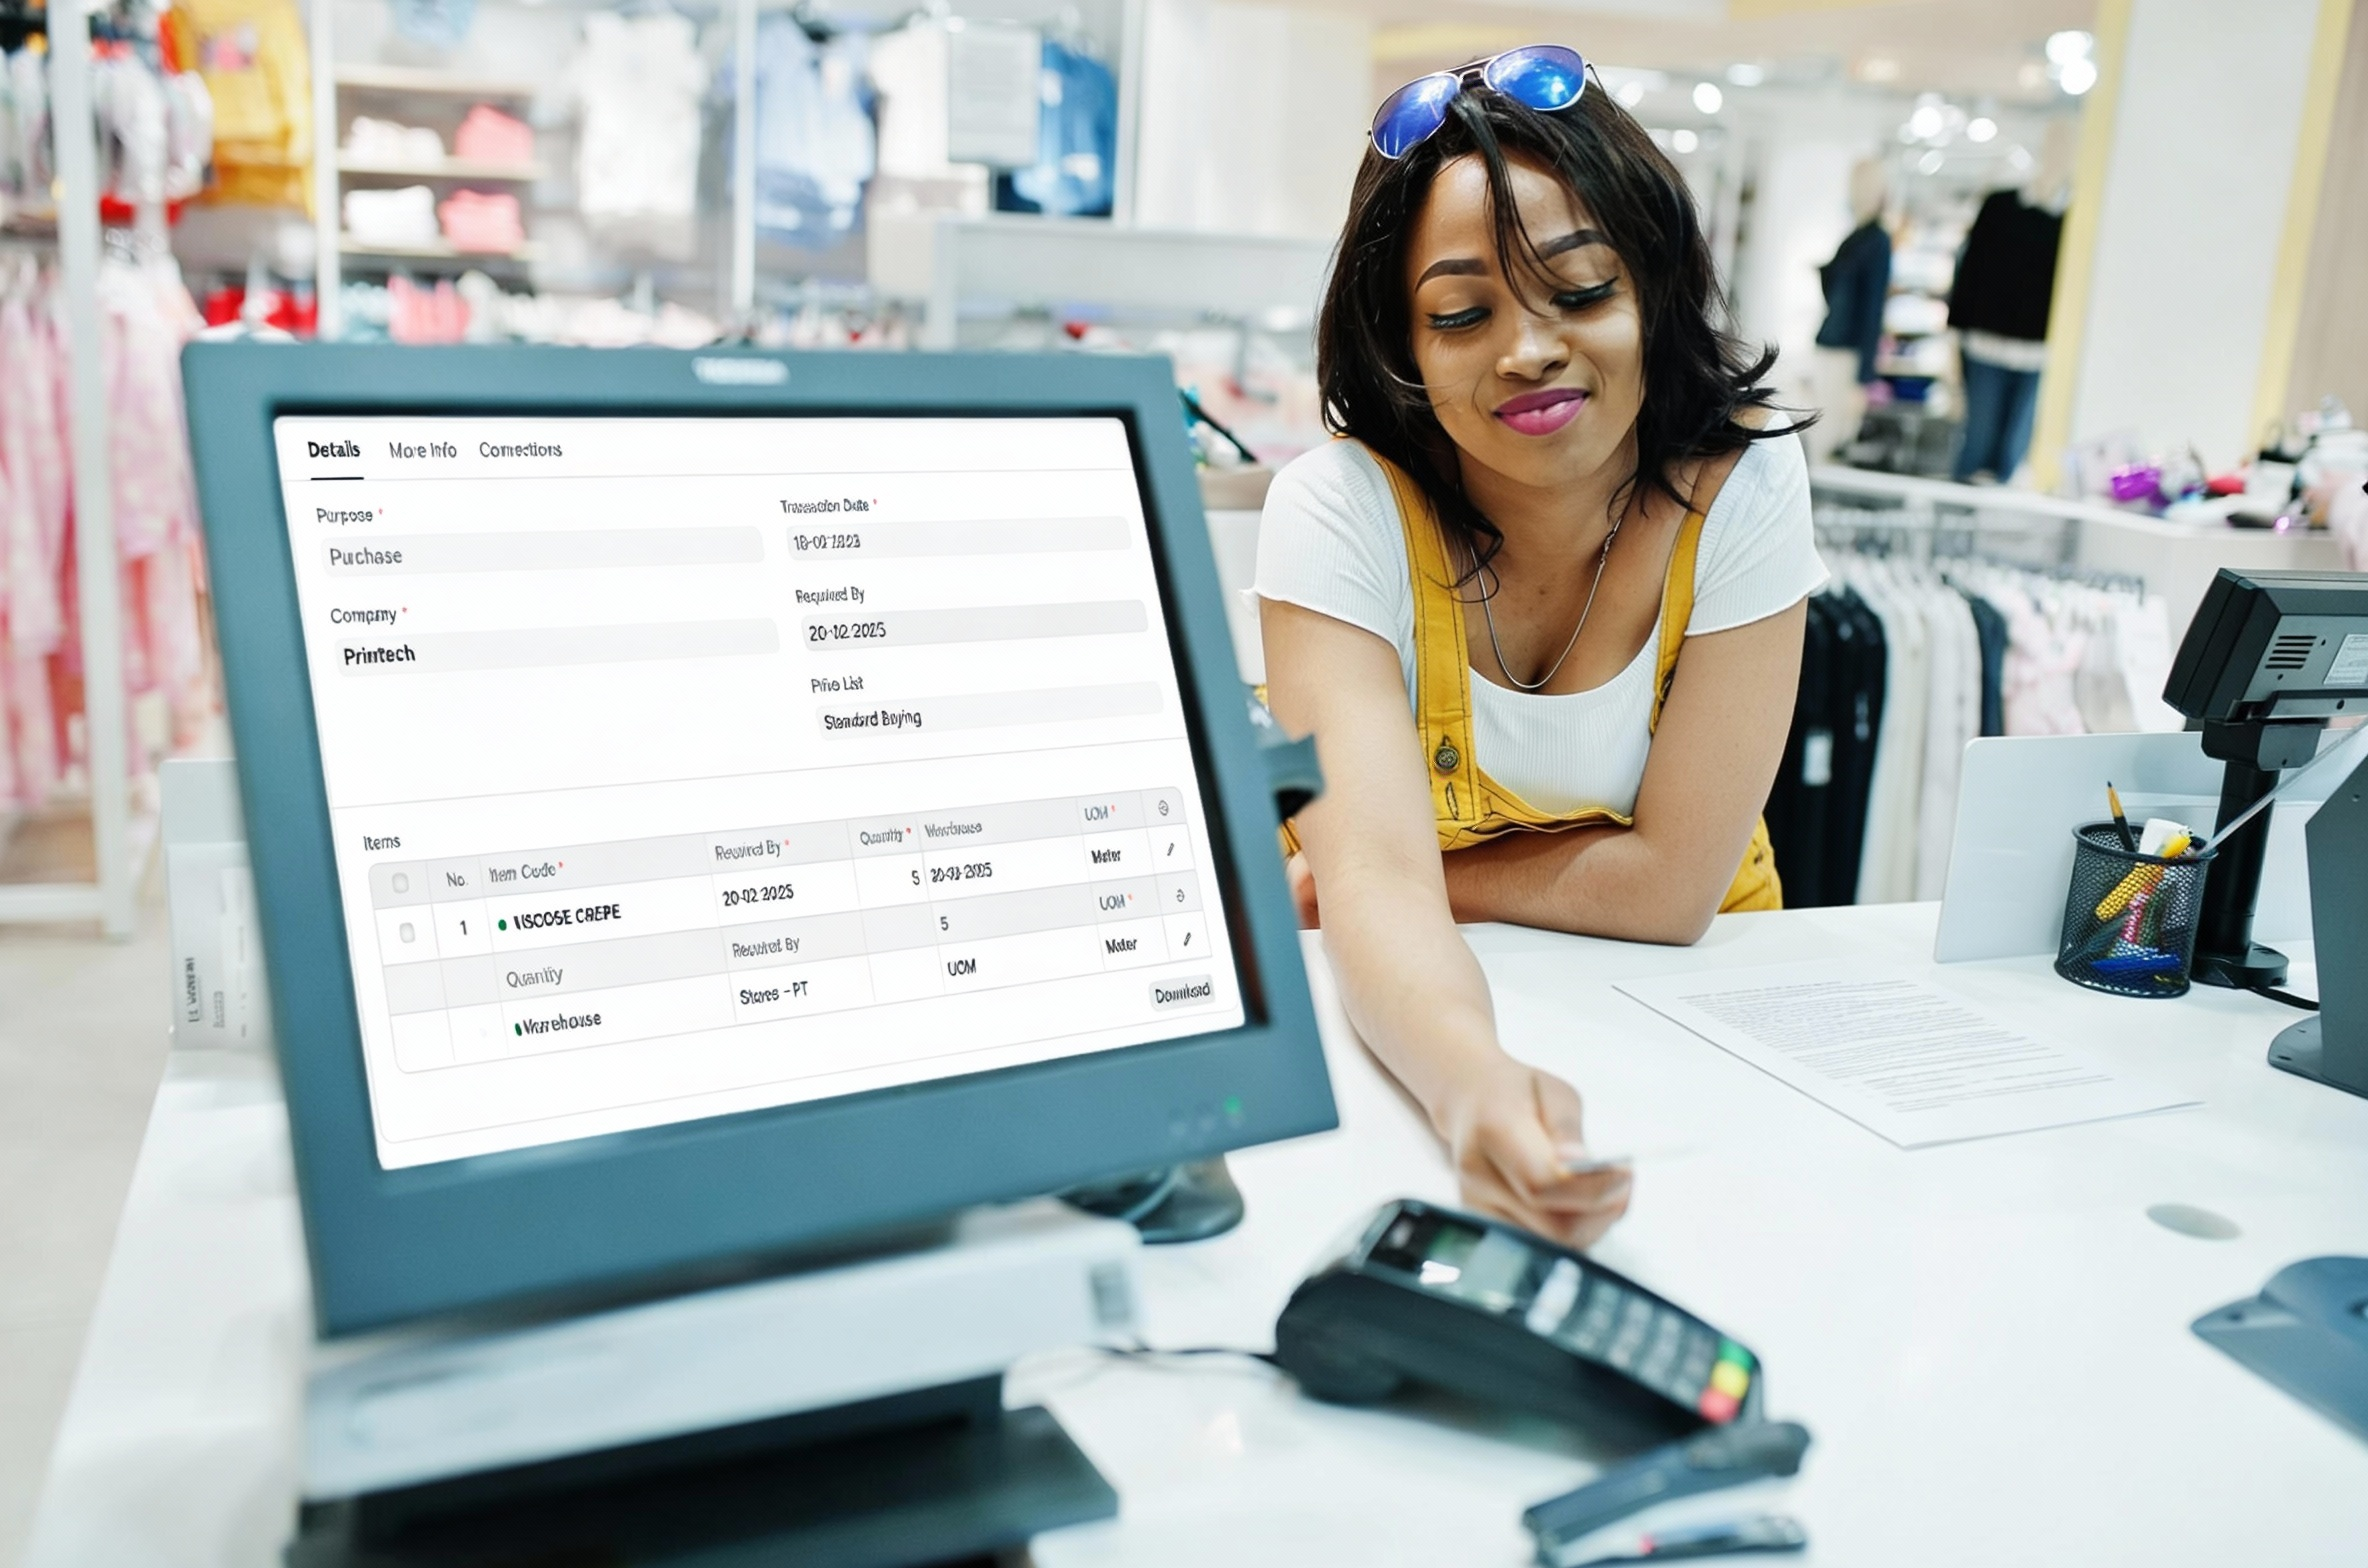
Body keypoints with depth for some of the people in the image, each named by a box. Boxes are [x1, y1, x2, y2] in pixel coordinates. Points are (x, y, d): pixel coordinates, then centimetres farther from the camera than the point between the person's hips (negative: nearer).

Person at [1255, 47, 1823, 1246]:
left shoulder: (1741, 484, -14)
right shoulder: (1340, 510, -17)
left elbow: (1670, 885, -14)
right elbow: (1376, 876, -29)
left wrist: (1412, 871, -14)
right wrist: (1475, 1088, -47)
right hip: (1407, 1011, -1)